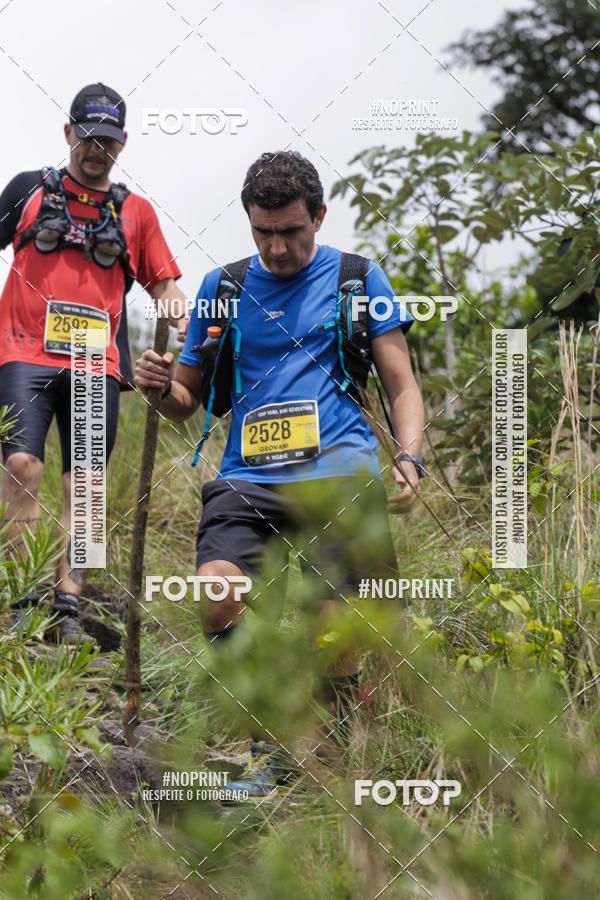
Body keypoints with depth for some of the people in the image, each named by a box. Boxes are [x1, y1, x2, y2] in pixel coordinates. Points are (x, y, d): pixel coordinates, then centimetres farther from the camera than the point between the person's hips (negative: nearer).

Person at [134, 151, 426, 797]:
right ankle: (271, 747, -5)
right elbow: (186, 400, 23)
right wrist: (160, 385, -1)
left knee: (328, 617, -18)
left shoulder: (357, 278, 12)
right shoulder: (222, 287, 17)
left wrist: (409, 460, -7)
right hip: (247, 474, 2)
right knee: (216, 592, -23)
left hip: (336, 467, -2)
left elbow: (401, 386, 11)